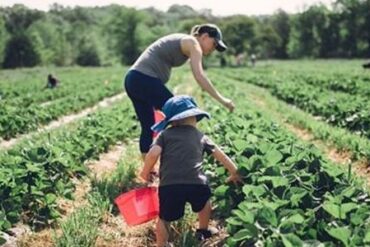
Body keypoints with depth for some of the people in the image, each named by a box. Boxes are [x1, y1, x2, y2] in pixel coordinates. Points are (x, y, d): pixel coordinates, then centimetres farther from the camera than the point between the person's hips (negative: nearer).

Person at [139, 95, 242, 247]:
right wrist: (234, 173, 40)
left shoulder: (165, 135, 13)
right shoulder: (201, 136, 20)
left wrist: (146, 172, 15)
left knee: (164, 219, 13)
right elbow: (220, 155, 26)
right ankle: (203, 231, 49)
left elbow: (153, 154, -3)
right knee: (204, 202, 33)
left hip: (169, 185, -2)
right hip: (196, 183, 2)